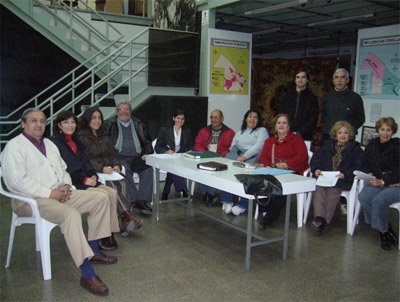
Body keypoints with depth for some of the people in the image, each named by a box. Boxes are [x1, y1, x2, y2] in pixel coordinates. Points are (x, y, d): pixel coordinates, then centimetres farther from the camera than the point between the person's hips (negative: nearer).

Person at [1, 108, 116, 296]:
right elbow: (17, 181, -17)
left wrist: (65, 186, 1)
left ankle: (93, 251, 5)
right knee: (71, 214, -36)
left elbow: (63, 169, 24)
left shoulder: (49, 144, 21)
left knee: (101, 198, -2)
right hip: (31, 200, -9)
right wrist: (49, 193, -20)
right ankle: (87, 275, -34)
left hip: (59, 194, 9)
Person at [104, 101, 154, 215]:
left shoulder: (139, 124, 23)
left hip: (136, 157, 2)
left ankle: (143, 201, -33)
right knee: (125, 170, -36)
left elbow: (148, 142, 24)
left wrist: (147, 154, 3)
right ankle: (135, 201, -33)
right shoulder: (109, 124, 15)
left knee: (148, 168, -29)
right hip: (119, 156, -2)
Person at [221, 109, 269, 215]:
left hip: (252, 158, -4)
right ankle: (227, 202, -25)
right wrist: (230, 157, 0)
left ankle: (242, 205, -31)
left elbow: (259, 146, -3)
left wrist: (244, 156, -17)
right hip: (236, 156, 4)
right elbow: (232, 147, 24)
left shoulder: (262, 130, 15)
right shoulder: (239, 133, 32)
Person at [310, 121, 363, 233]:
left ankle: (324, 220, -35)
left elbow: (357, 167, 1)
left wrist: (345, 174, -16)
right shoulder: (328, 146, 25)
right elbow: (316, 158, 16)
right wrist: (316, 169, -4)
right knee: (319, 188, -28)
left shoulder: (355, 149, 13)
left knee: (333, 189, -32)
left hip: (343, 180, -3)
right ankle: (319, 217, -36)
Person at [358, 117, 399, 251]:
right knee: (363, 196, -27)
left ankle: (383, 231, -9)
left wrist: (382, 181, -19)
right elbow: (365, 165, 17)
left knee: (379, 200, -33)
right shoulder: (372, 145, 13)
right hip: (375, 182, 4)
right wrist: (368, 175, -5)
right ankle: (386, 230, -11)